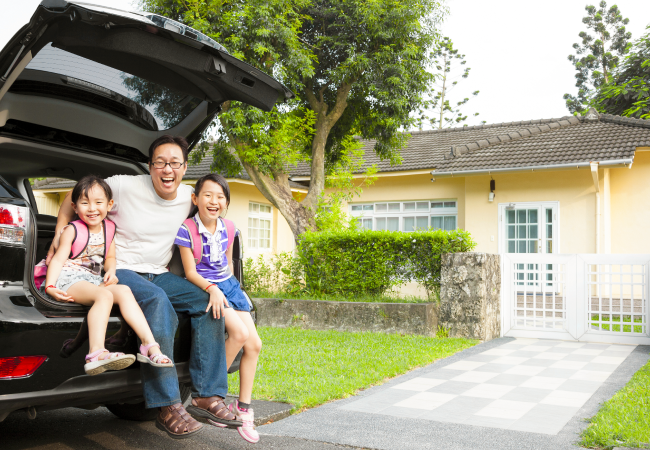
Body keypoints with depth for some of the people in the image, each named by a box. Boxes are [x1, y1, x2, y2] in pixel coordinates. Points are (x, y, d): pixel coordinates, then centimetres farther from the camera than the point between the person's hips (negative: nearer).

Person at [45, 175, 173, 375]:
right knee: (105, 295, -32)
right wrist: (50, 286, -21)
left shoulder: (108, 228, 13)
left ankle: (149, 345, -29)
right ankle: (97, 353, -50)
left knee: (124, 291, -22)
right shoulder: (72, 230, -2)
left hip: (94, 280, 5)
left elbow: (110, 257, 21)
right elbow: (58, 259, -7)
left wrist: (111, 271, -1)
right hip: (69, 278, -5)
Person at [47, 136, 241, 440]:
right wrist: (59, 234, -9)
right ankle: (168, 408, -36)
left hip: (158, 275, 6)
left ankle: (208, 395, -15)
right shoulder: (123, 186, -10)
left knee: (209, 300, -18)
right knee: (157, 300, -37)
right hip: (119, 272, -5)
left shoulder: (189, 198, 4)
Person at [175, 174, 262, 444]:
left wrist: (229, 286, 13)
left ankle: (243, 408, 11)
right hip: (203, 289, -6)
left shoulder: (228, 228, 5)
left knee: (254, 344, -2)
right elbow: (190, 272, -14)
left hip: (228, 285, 7)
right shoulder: (186, 230, -13)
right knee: (239, 333, -26)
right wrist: (213, 289, -29)